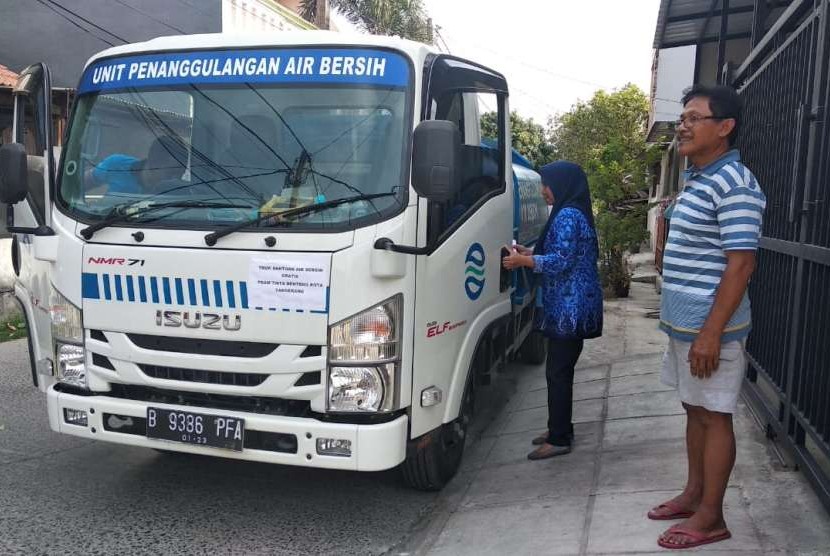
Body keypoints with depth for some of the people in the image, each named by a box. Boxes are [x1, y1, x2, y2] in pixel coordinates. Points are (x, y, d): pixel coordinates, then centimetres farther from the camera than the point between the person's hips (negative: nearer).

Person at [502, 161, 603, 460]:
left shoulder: (567, 216, -15)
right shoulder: (573, 213, 16)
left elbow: (561, 262, -21)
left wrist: (522, 261, -12)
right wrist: (531, 253, 14)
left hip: (569, 308, -10)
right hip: (571, 307, 10)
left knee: (557, 372, -4)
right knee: (561, 370, 16)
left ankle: (559, 439, 4)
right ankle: (561, 429, 26)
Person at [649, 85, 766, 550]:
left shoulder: (735, 185, -17)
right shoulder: (698, 179, 13)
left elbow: (740, 265, -21)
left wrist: (711, 333, -23)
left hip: (709, 326, -9)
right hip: (684, 322, 9)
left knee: (714, 417, 2)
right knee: (695, 410, 18)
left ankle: (711, 518, 15)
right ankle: (694, 495, 32)